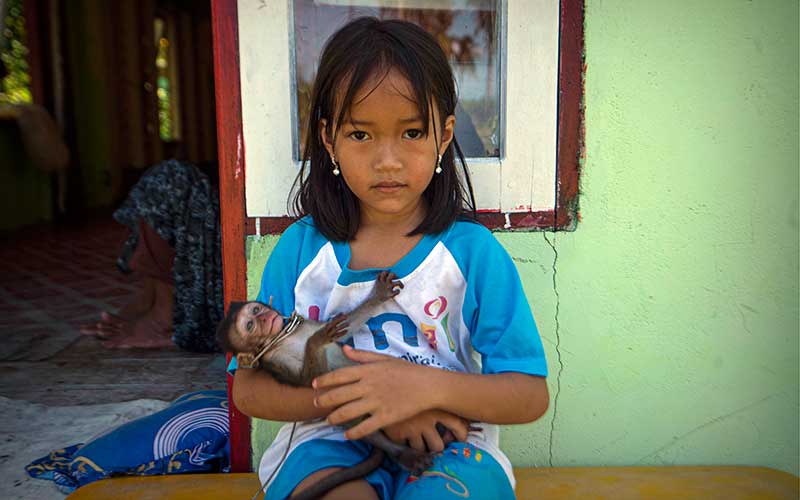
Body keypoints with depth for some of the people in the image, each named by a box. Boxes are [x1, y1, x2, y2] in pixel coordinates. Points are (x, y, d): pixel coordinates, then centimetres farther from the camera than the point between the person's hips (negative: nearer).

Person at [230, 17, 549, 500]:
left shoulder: (474, 251, -5)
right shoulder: (300, 248, 0)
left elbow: (531, 396, -7)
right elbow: (248, 388, -3)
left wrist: (426, 386, -25)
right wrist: (363, 400, -18)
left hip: (449, 446, 0)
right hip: (329, 439, 1)